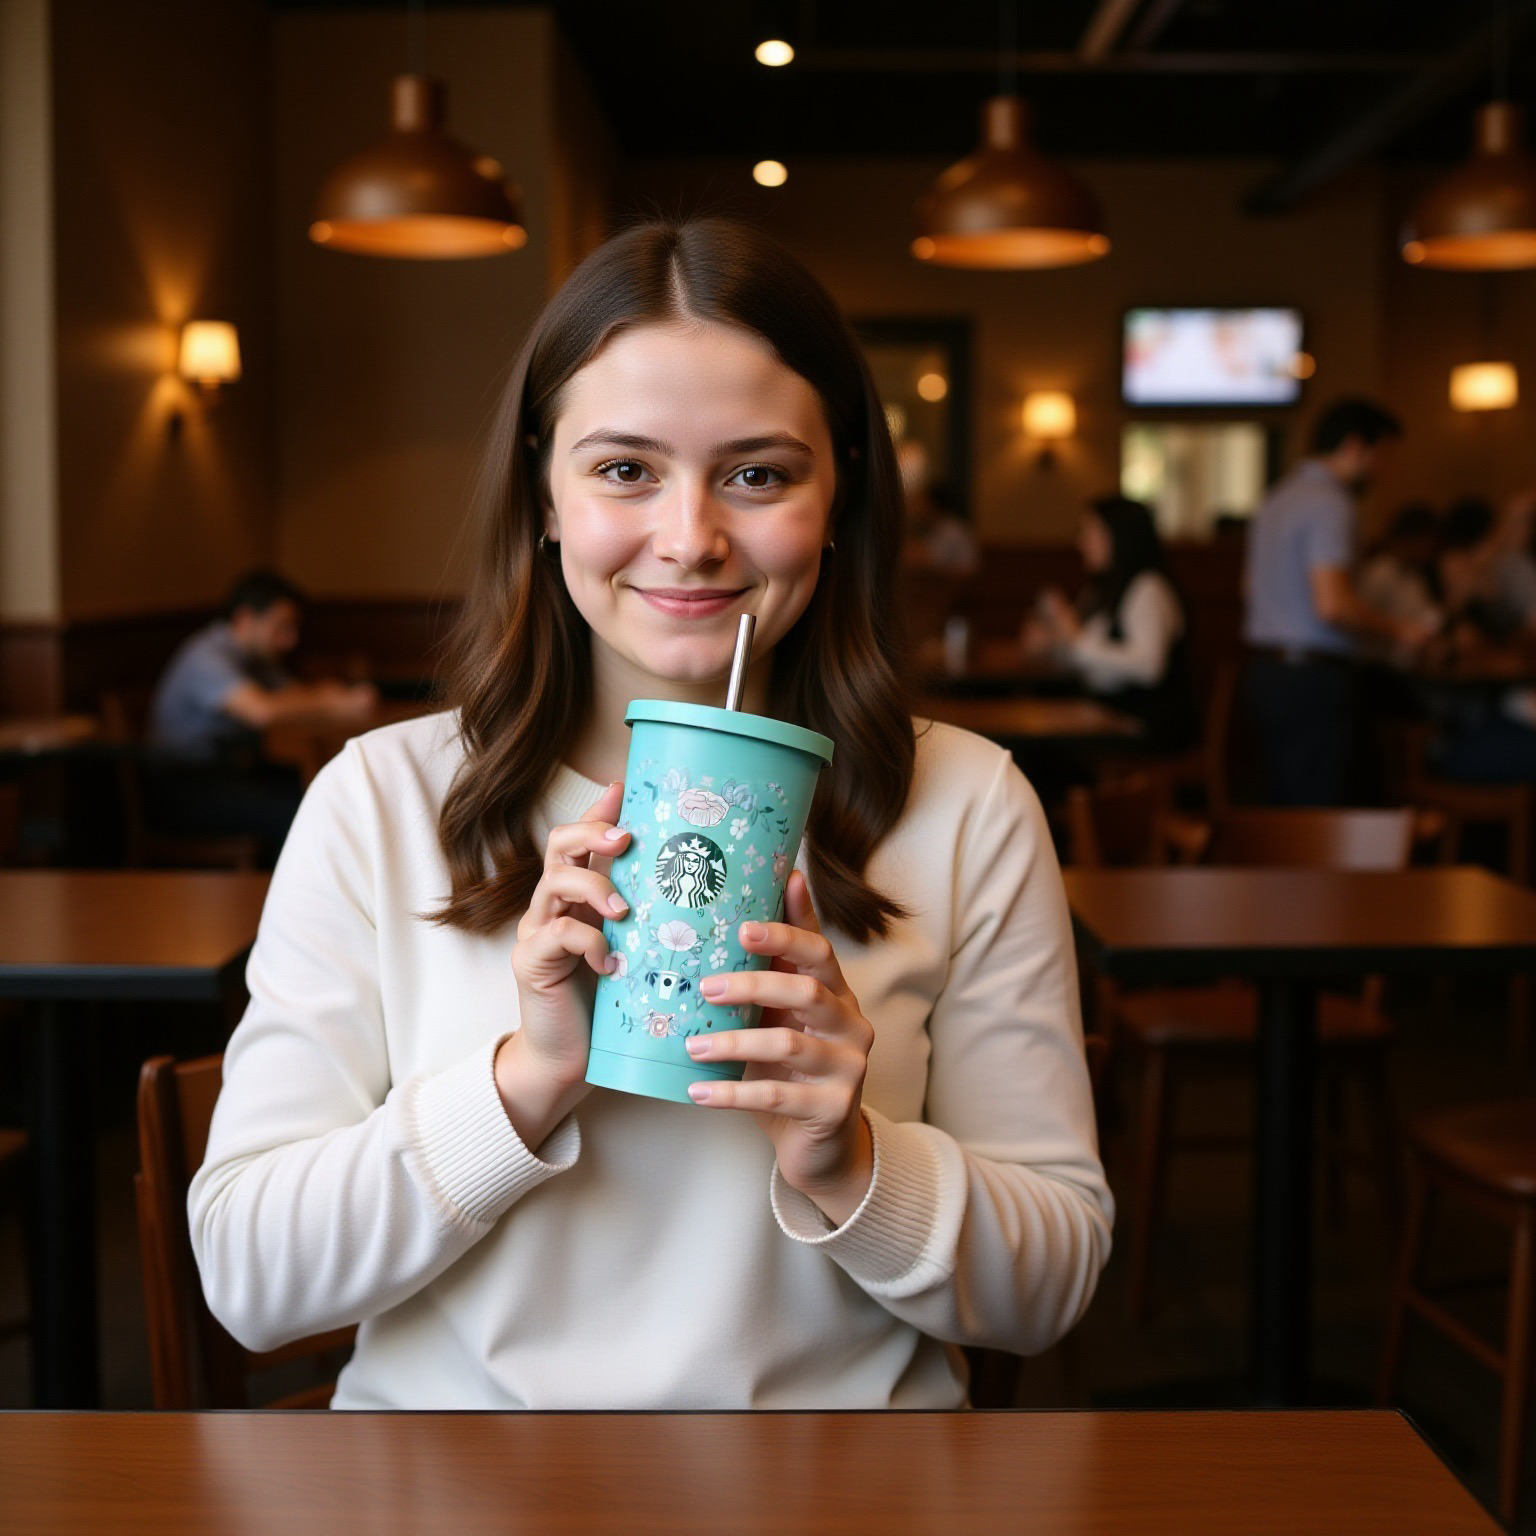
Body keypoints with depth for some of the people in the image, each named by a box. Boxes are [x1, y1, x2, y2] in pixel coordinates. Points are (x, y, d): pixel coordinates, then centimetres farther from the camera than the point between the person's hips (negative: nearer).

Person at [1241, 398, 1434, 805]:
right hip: (1310, 677, -10)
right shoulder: (1330, 504, -14)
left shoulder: (1278, 497, 17)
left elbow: (1250, 586, 26)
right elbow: (1332, 604, -23)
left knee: (1281, 813, 12)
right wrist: (1396, 630, -8)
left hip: (1263, 671, 10)